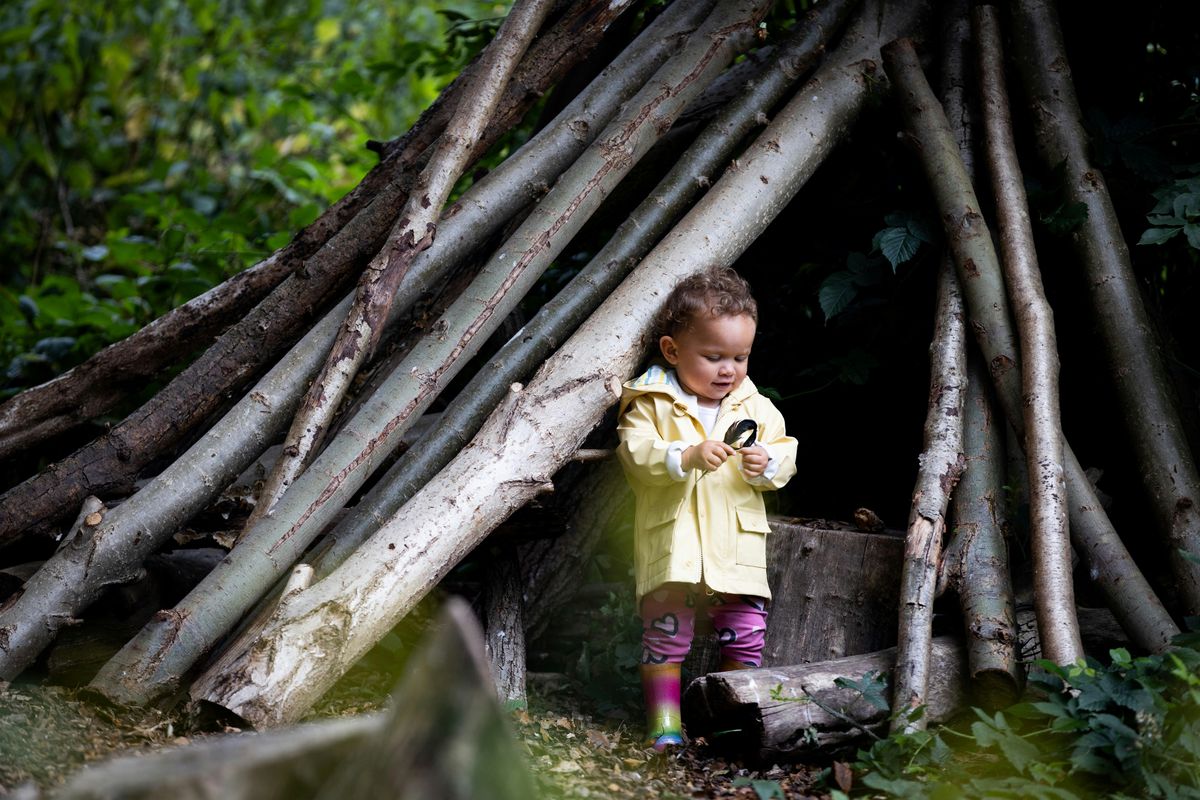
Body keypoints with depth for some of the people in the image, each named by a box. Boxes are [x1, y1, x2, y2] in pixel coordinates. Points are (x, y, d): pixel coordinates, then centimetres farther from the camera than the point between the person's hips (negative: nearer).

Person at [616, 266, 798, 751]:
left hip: (736, 545, 3)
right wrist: (685, 457, -28)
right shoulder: (651, 402, -3)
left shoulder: (755, 407, 8)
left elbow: (784, 452, 8)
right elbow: (634, 450, -15)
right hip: (671, 543, -3)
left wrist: (767, 464, -15)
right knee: (665, 630, -1)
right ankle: (663, 721, 8)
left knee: (745, 633, 6)